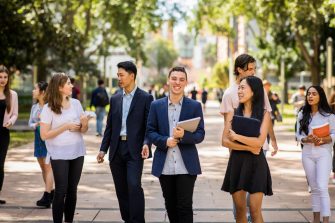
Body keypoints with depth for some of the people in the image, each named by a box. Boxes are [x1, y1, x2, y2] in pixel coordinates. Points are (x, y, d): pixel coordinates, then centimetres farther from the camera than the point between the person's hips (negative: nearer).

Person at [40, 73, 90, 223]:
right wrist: (66, 127, -16)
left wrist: (84, 124, -14)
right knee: (61, 190, -5)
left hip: (77, 152, 4)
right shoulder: (49, 108, -9)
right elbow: (44, 135, -12)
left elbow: (83, 130, 9)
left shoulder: (76, 103, 2)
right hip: (59, 154, -4)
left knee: (72, 189, 9)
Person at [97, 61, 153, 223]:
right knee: (121, 190, 8)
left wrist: (146, 143, -22)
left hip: (134, 150, -5)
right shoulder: (115, 99, 13)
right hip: (116, 149, 5)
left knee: (134, 186, -18)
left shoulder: (145, 98, -1)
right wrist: (103, 149, 8)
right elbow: (109, 126, 15)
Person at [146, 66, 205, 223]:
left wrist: (184, 136, -21)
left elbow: (200, 135, -1)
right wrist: (165, 141, -14)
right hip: (165, 166, 2)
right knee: (170, 205, 13)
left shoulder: (195, 106, 2)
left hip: (186, 165, -2)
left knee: (185, 206, -3)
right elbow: (150, 131, 5)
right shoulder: (156, 105, 6)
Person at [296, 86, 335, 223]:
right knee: (314, 188, 11)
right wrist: (307, 139, -16)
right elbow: (298, 134, 4)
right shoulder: (302, 114, 6)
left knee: (322, 187, -14)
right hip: (307, 154, 4)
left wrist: (323, 140, -20)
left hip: (323, 153, -4)